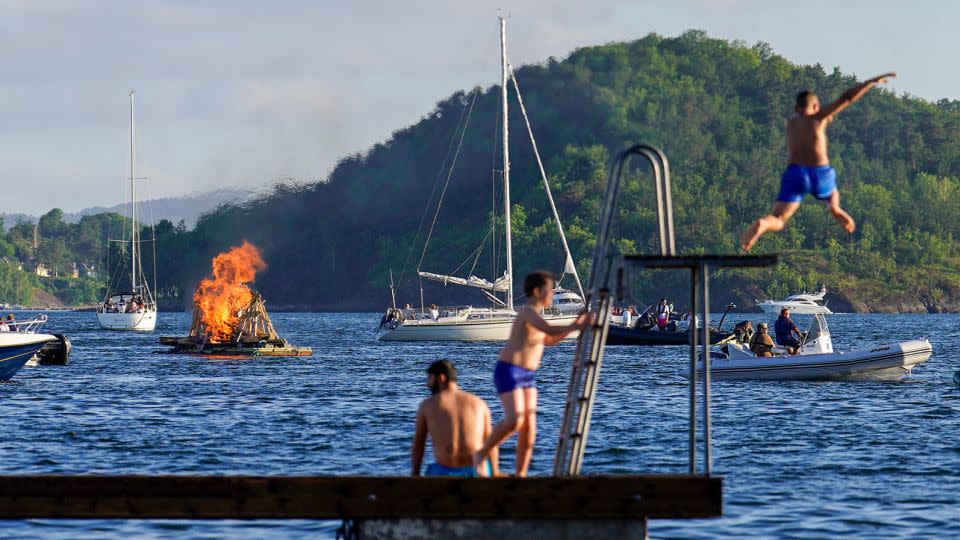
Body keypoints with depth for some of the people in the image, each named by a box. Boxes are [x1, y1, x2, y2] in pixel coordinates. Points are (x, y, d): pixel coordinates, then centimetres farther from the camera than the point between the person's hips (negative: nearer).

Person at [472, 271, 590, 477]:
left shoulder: (534, 314, 16)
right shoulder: (528, 312, -14)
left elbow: (549, 340, 28)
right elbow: (549, 330, -30)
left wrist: (574, 325, 19)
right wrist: (575, 327, -24)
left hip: (527, 375, 10)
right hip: (509, 371, -10)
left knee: (529, 426, 2)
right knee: (515, 420, -22)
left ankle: (521, 474, 5)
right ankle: (481, 454, -5)